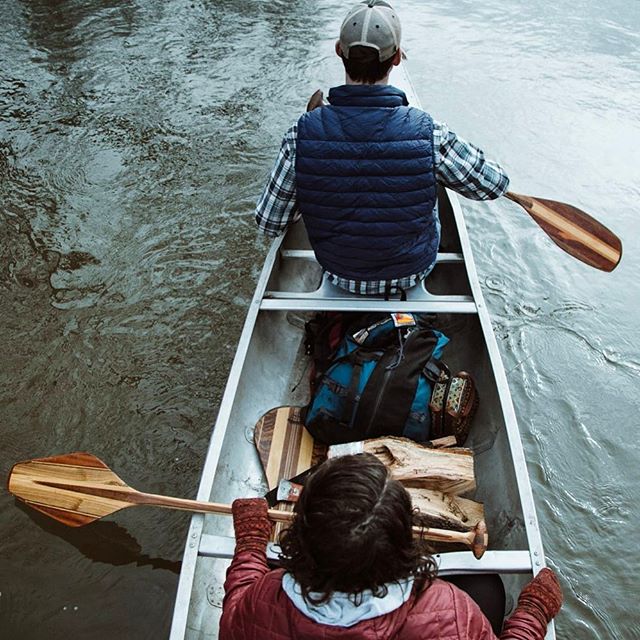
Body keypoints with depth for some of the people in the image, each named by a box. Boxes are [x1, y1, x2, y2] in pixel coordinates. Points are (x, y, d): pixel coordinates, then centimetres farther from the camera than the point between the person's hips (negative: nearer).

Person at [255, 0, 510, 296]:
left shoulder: (302, 134, -26)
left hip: (340, 275, 1)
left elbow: (269, 224, -15)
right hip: (413, 271, 0)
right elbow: (495, 184, -11)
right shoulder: (428, 134, -28)